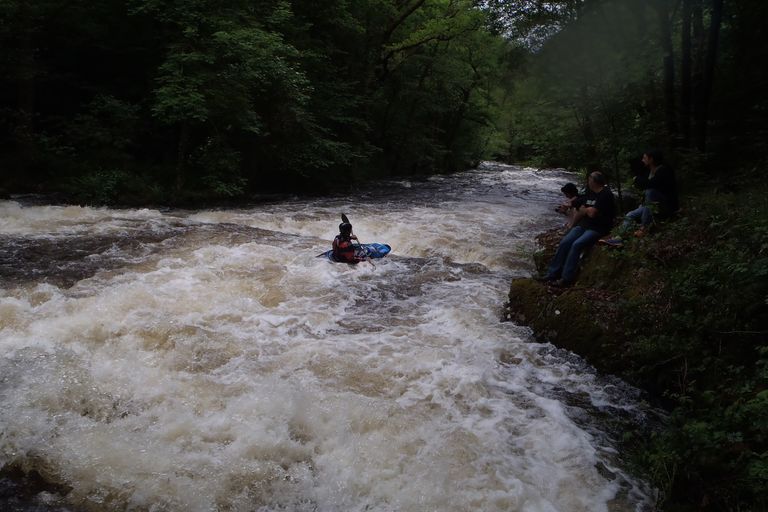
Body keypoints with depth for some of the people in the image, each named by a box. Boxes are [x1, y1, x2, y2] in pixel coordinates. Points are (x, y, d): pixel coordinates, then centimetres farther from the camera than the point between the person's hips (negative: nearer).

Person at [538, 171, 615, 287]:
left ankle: (566, 279, -26)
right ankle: (552, 274, -10)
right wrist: (572, 225, 10)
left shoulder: (605, 194, -12)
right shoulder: (590, 192, 16)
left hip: (597, 229, -8)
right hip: (583, 225, 8)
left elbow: (592, 213, -19)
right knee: (564, 243, -12)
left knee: (576, 245, -28)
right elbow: (580, 211, 18)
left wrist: (583, 210, 2)